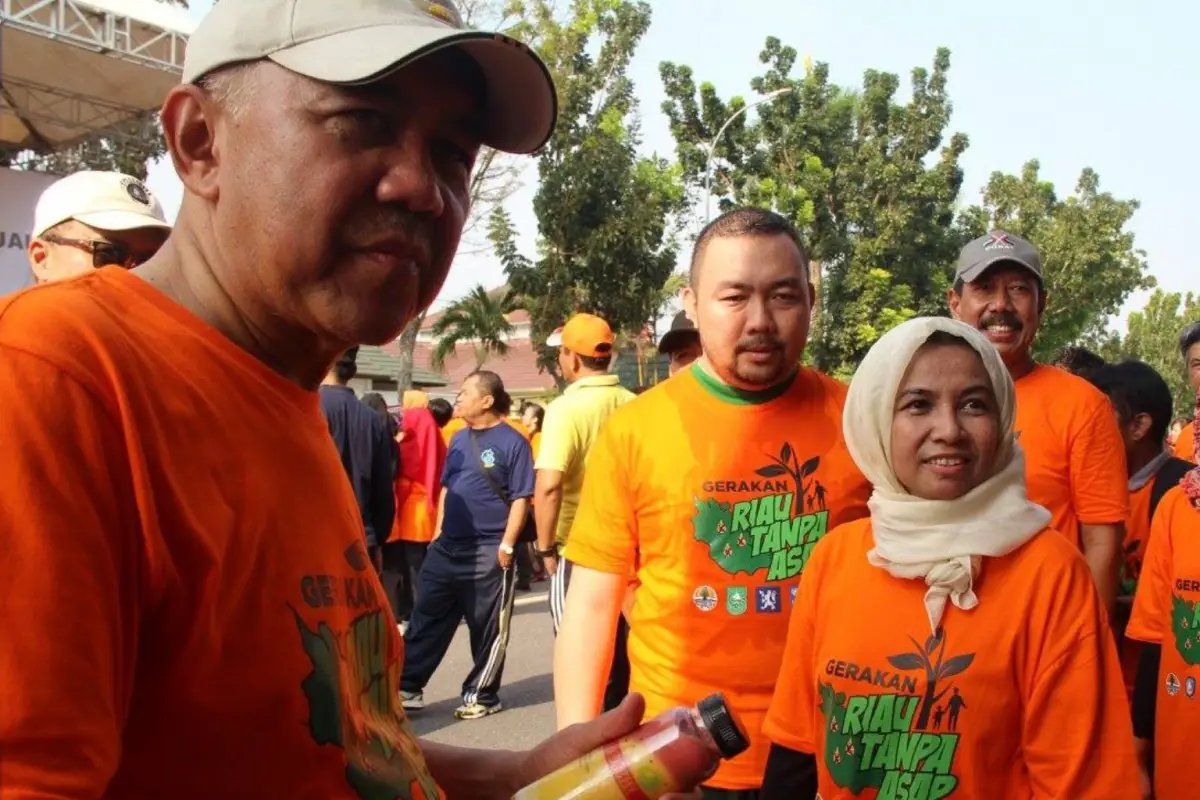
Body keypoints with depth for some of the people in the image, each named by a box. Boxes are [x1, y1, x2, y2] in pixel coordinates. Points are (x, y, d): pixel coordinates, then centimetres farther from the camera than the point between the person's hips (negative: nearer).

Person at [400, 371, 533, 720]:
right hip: (447, 547, 7)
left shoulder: (512, 442, -10)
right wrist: (438, 531, 15)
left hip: (488, 552, -7)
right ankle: (407, 687, 20)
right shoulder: (459, 439, 11)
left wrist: (507, 544, -16)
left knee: (488, 629, 6)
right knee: (426, 618, 10)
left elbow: (521, 498, -12)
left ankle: (482, 696, 20)